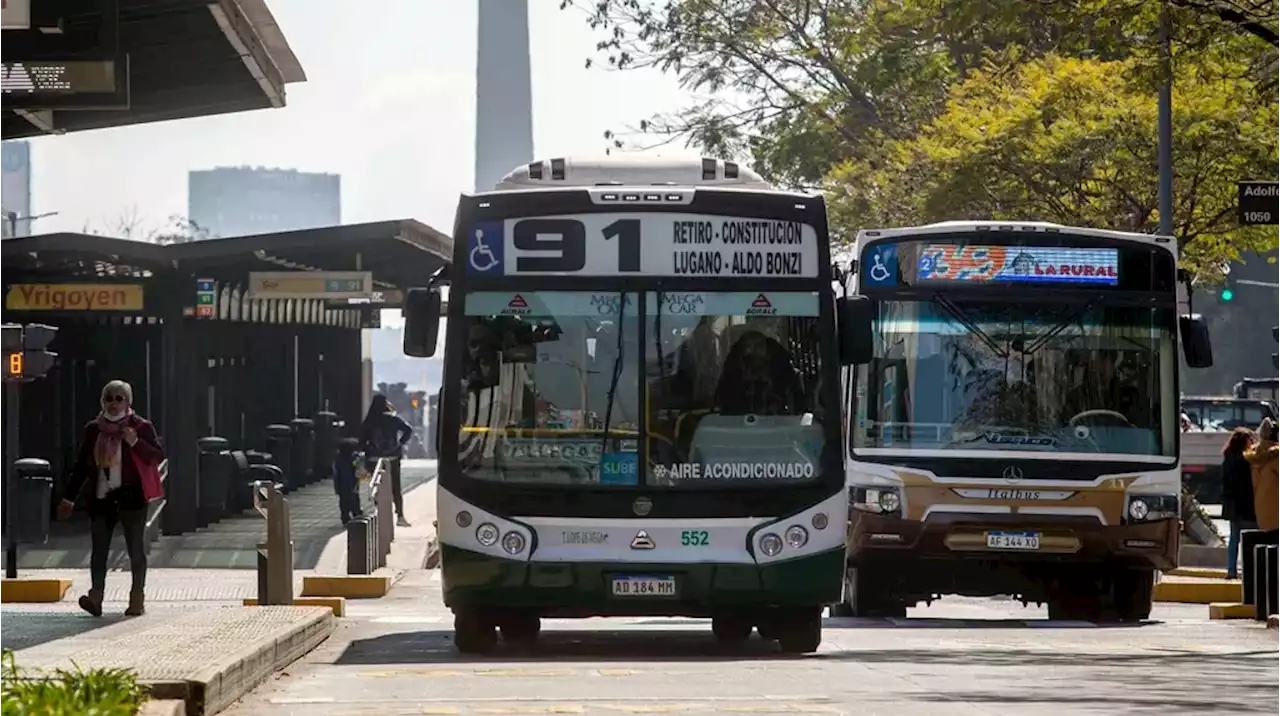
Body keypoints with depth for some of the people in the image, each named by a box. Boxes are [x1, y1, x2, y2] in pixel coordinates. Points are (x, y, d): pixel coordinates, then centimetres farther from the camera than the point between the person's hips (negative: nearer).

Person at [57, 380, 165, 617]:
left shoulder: (141, 427, 1)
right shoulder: (93, 429, 11)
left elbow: (158, 456, -3)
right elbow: (81, 465, 15)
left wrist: (136, 443, -19)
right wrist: (70, 498, 14)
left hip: (131, 496, -3)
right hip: (100, 497, 3)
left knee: (136, 548, 2)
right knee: (98, 548, -6)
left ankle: (137, 598, 8)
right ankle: (96, 596, -12)